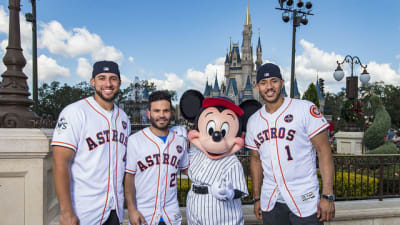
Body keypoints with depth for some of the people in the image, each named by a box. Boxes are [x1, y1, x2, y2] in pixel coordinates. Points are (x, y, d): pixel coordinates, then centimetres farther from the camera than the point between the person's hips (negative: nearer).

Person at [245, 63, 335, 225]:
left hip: (304, 199, -3)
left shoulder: (306, 109, -8)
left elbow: (323, 151, -8)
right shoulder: (253, 121, 6)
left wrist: (327, 196, -13)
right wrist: (256, 198, 12)